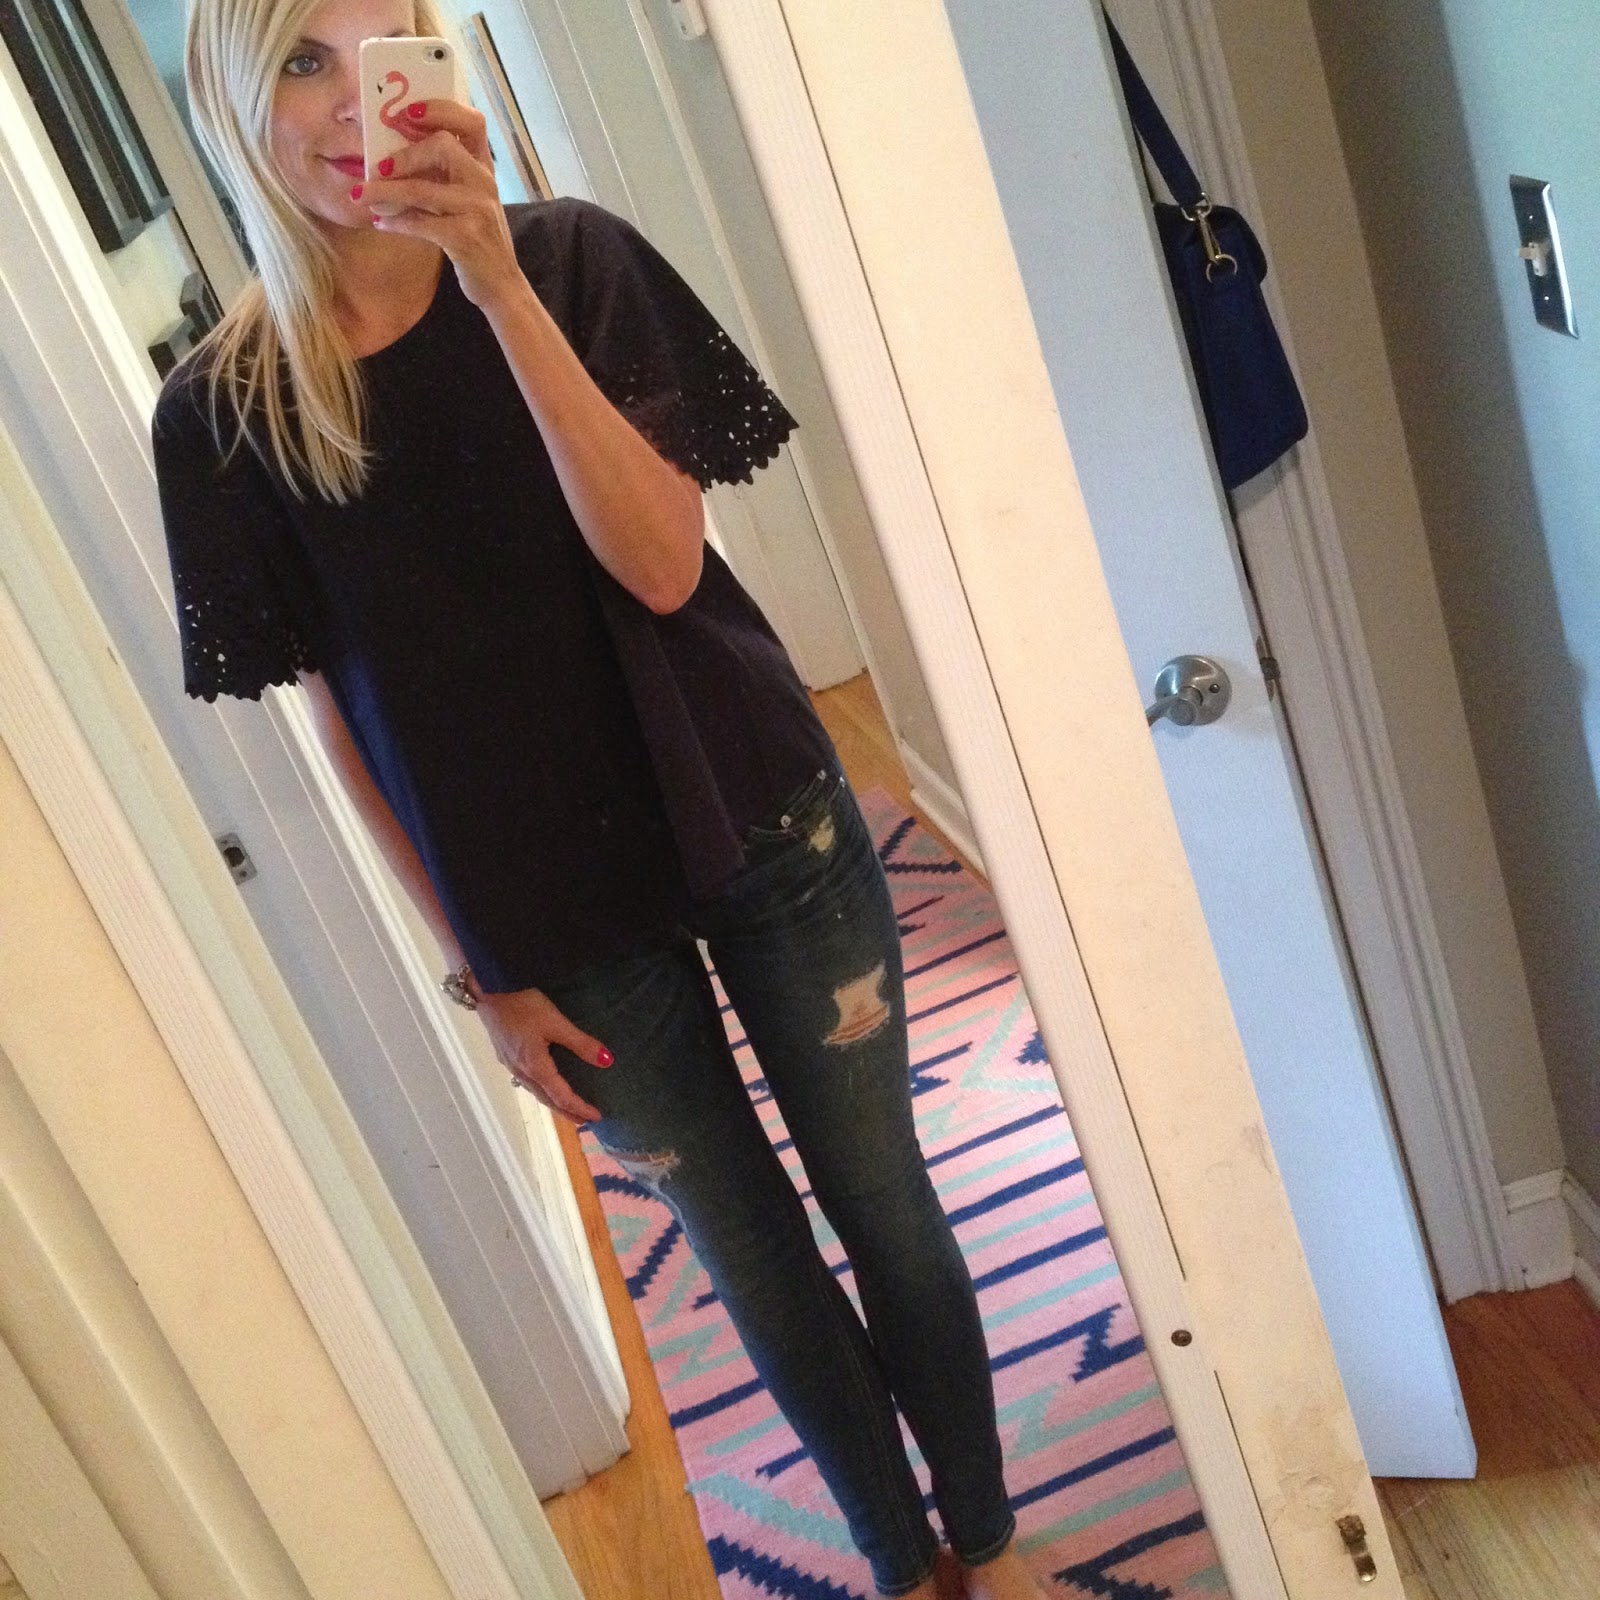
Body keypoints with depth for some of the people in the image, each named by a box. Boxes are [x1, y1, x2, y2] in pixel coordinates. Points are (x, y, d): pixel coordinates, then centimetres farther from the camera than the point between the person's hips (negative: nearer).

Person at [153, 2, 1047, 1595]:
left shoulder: (572, 257, -7)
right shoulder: (222, 411, -7)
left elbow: (665, 564, -19)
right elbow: (340, 721, -2)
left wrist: (500, 286, -27)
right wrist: (484, 976, 0)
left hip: (758, 822, 0)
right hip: (557, 917, 0)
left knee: (882, 1200, 13)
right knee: (751, 1255, 15)